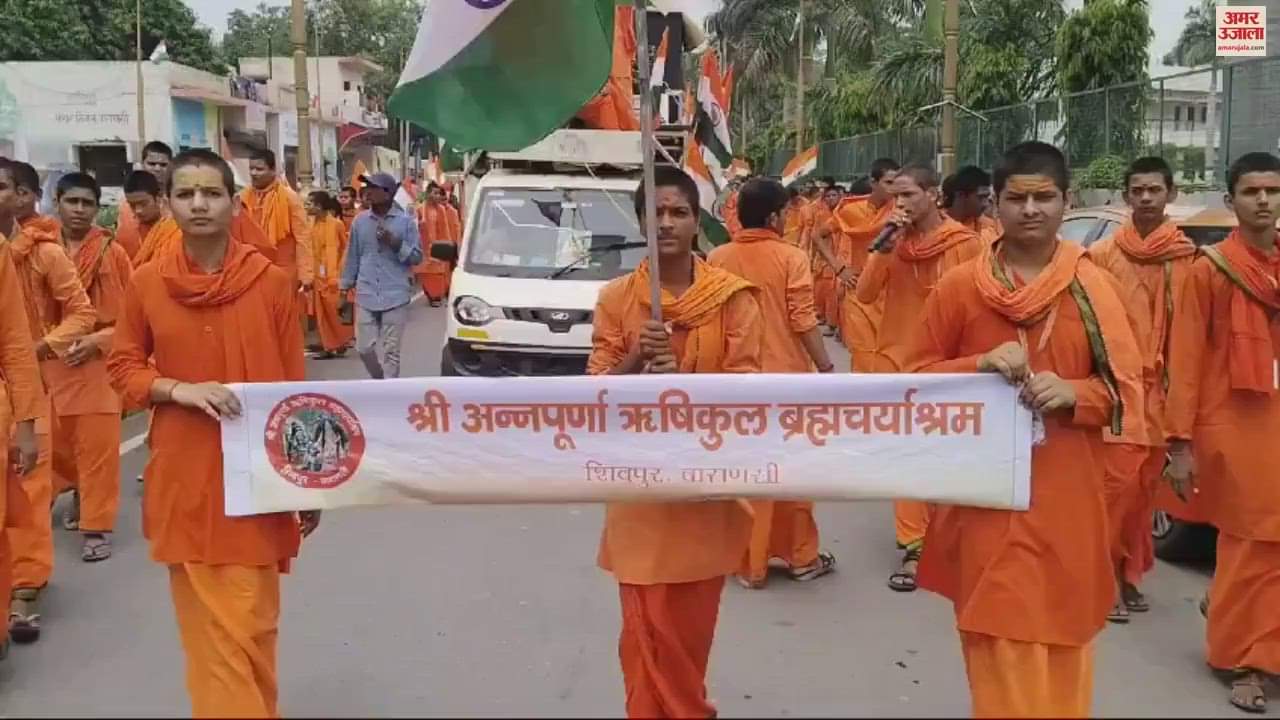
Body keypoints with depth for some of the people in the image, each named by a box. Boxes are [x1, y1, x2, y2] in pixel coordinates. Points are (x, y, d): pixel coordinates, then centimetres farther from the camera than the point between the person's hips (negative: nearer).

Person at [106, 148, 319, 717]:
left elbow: (295, 387, 0)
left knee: (252, 622, 6)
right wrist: (179, 389, -12)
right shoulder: (147, 283, -1)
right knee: (210, 625, 9)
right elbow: (122, 368, 9)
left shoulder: (272, 282, -5)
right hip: (183, 478, 1)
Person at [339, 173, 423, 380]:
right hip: (366, 295, 3)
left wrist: (395, 243, -16)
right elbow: (353, 256, 13)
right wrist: (344, 288, 13)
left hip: (395, 296, -3)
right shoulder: (360, 221, 6)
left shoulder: (405, 221, -2)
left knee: (391, 350, 0)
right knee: (364, 347, 6)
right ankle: (380, 380, 33)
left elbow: (417, 256, -1)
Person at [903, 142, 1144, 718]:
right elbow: (918, 376, 4)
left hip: (1067, 496, 1)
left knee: (1062, 632, 12)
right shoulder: (959, 286, 0)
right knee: (999, 637, 1)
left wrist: (1074, 393, -17)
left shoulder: (1092, 286, 1)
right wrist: (979, 366, -14)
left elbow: (1127, 388, 4)